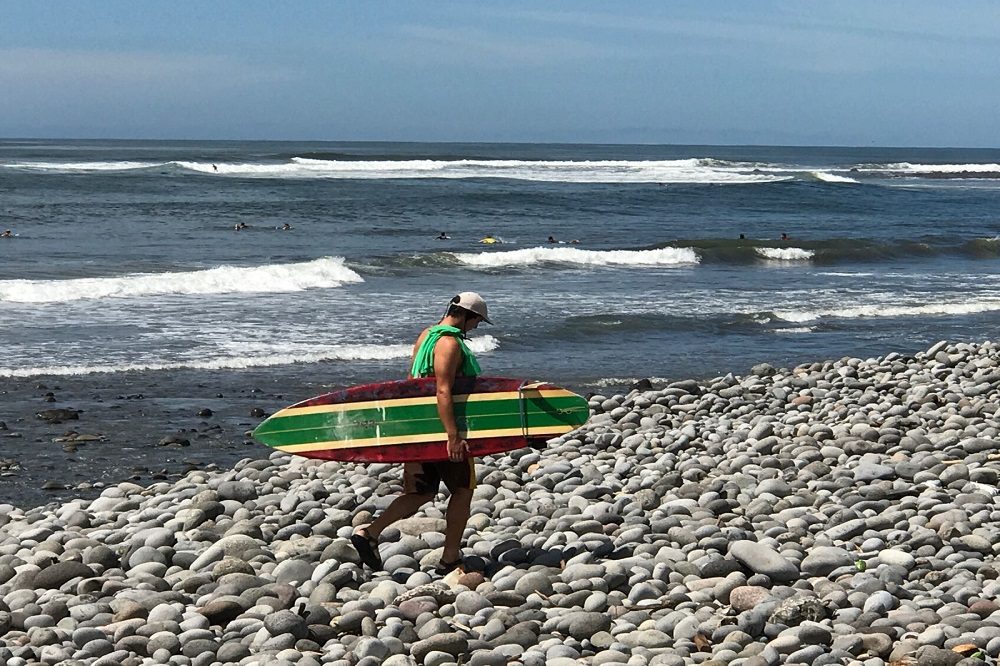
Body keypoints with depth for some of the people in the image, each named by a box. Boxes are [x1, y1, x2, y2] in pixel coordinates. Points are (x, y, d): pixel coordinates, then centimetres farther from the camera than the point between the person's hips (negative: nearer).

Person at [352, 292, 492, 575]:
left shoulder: (427, 335, 11)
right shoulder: (450, 344, -18)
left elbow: (414, 379, 19)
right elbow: (443, 392, -26)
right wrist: (454, 437, -29)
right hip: (442, 427, -9)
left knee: (422, 492, 13)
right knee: (463, 489, 7)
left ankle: (369, 533, -2)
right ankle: (449, 559, 10)